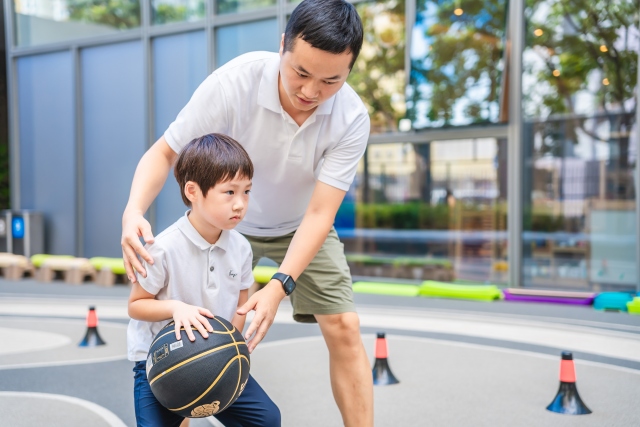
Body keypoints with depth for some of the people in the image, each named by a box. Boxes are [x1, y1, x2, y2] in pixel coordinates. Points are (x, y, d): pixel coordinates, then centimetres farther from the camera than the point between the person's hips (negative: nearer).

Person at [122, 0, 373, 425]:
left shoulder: (352, 119, -28)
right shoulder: (234, 82, -32)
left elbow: (319, 214, -28)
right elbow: (164, 152, -22)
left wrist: (279, 285, -41)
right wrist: (134, 210, -41)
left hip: (302, 228, 1)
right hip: (230, 222, 0)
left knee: (344, 328, -9)